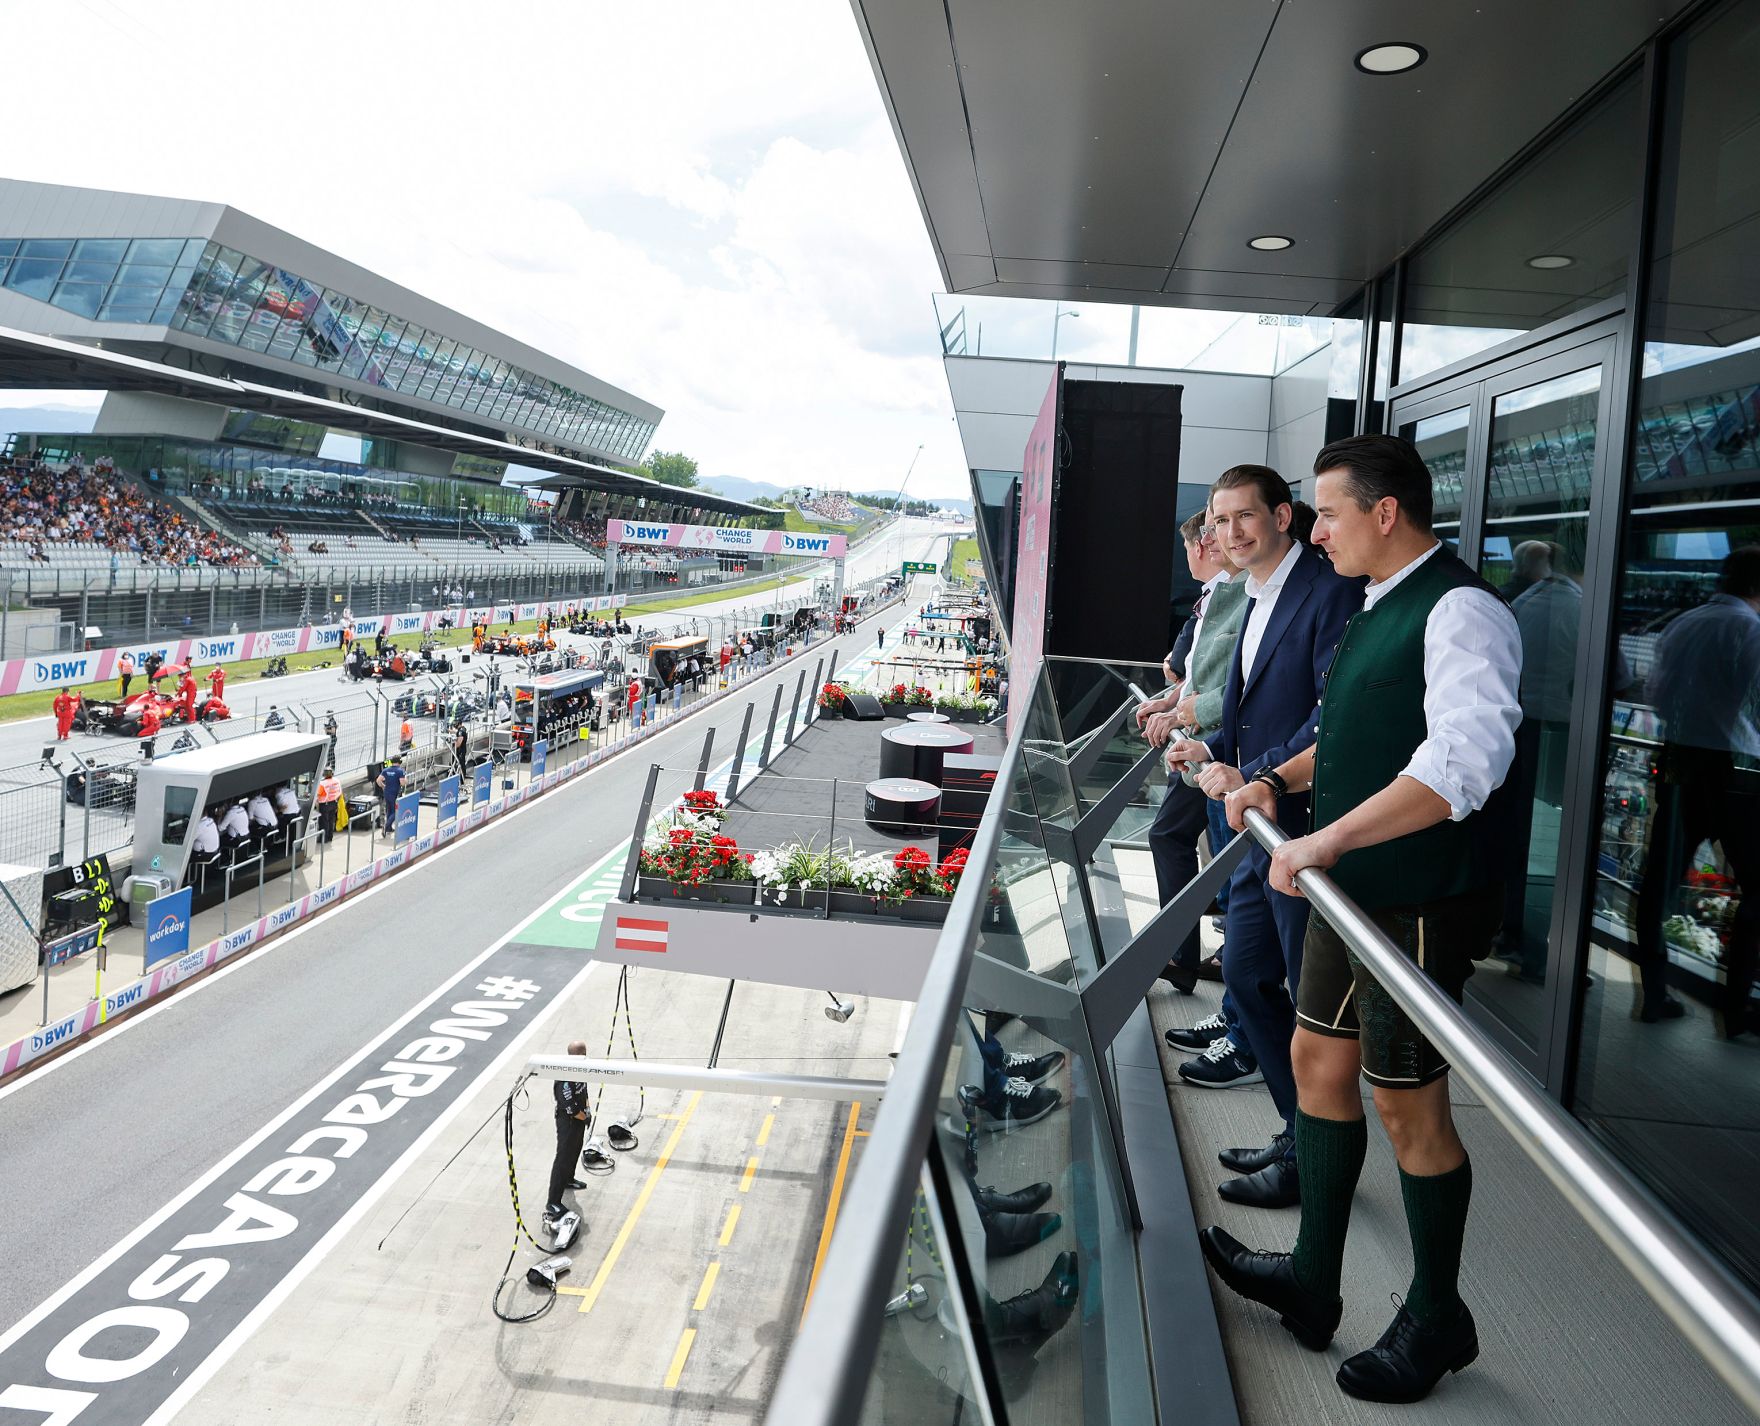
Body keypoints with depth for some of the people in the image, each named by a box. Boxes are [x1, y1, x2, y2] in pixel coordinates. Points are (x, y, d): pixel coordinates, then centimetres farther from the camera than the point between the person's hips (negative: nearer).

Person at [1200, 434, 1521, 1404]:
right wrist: (1281, 780, 8)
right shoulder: (1380, 609, 12)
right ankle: (1310, 1285, 34)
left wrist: (1326, 839, -34)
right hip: (1349, 887, 10)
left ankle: (1437, 1319, 29)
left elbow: (1465, 760, -33)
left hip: (1417, 905, -9)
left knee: (1409, 1106, 5)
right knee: (1319, 1061, 17)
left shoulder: (1461, 612, -19)